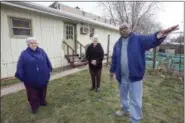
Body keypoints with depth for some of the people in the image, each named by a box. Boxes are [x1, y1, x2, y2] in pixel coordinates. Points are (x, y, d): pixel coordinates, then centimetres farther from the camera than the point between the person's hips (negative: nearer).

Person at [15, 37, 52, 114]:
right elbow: (20, 66, -8)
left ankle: (42, 101, 43)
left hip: (43, 77, 3)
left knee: (42, 91, 20)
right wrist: (20, 75, -17)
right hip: (31, 79, -2)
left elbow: (47, 62, 7)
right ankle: (34, 106, 28)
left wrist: (48, 71, 6)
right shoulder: (24, 54, -4)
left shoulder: (41, 51, 3)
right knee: (33, 94, 8)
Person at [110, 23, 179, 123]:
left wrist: (158, 35, -49)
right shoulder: (117, 44, 8)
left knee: (135, 100, 3)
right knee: (123, 95, 24)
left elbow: (150, 40, -27)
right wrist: (112, 70, 20)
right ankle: (125, 110, 50)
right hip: (122, 76, 5)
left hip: (135, 76, -4)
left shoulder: (139, 39, -5)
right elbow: (114, 59, 13)